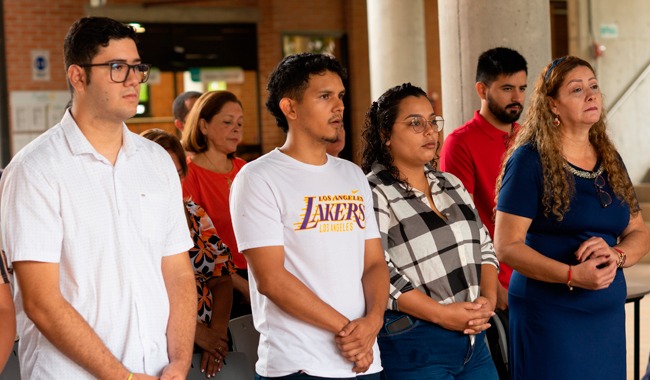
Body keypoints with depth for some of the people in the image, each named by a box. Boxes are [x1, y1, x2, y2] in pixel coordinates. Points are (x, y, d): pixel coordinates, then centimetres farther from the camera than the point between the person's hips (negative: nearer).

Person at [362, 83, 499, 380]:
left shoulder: (451, 185, 15)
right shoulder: (372, 194, -9)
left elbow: (484, 246, 17)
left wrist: (488, 298, -1)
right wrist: (442, 314, -18)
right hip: (410, 345, -7)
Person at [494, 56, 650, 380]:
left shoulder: (610, 160, 13)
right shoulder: (530, 160, -7)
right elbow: (506, 246, -12)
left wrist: (615, 254, -7)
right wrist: (572, 275, -22)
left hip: (608, 315, 6)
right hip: (548, 314, -6)